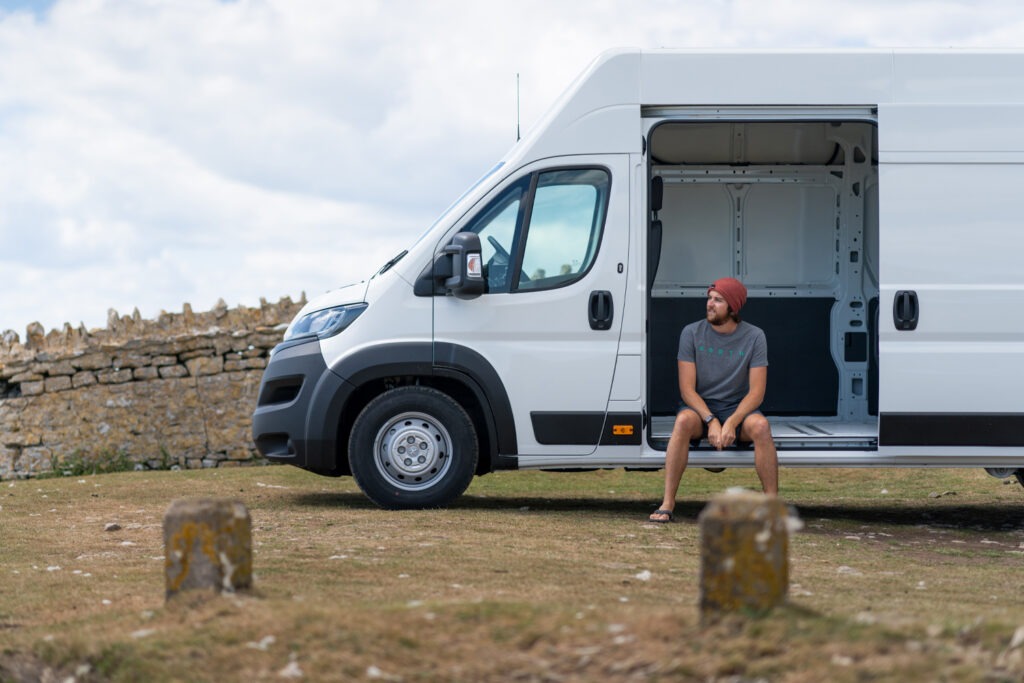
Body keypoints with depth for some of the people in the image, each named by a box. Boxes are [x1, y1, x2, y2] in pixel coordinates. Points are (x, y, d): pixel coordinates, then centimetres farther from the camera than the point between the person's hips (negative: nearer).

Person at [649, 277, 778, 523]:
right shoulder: (692, 333, -5)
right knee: (684, 421, -35)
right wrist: (711, 421, -24)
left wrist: (731, 422, -26)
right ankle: (667, 505, -36)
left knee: (761, 426, -32)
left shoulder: (754, 337, -5)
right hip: (699, 406, 0)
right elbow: (687, 389, -8)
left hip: (738, 408, 0)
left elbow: (756, 392, -9)